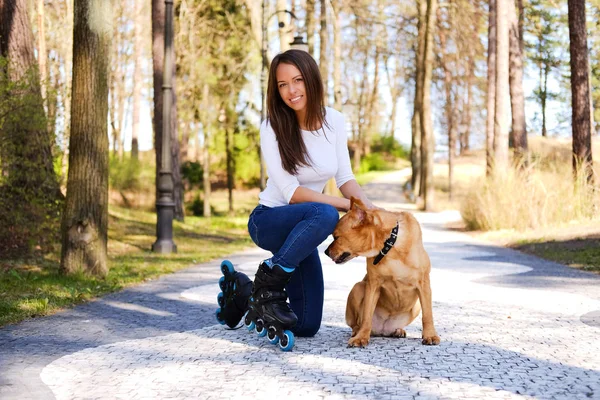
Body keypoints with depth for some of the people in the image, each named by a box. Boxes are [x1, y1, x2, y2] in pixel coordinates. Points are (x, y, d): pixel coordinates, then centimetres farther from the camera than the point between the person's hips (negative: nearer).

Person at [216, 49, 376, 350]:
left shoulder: (334, 121, -4)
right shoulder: (273, 127, -18)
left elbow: (345, 178, 1)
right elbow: (290, 192, -21)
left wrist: (369, 208, -19)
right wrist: (347, 205, -27)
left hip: (301, 227, 6)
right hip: (268, 220, -5)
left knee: (307, 326, 5)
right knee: (325, 214, -39)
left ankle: (244, 292, 27)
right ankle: (268, 282, -20)